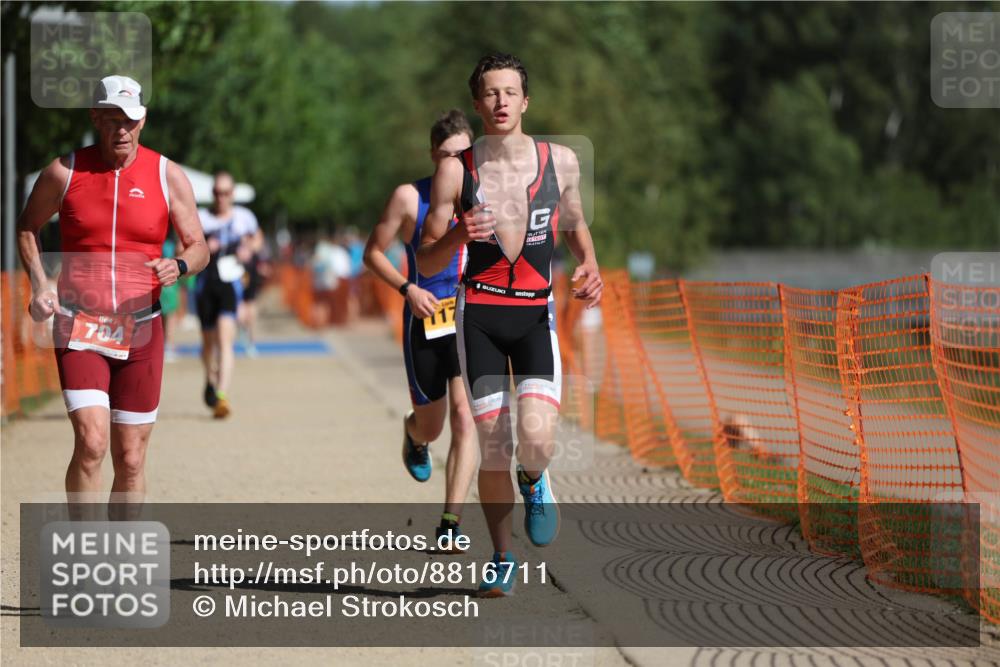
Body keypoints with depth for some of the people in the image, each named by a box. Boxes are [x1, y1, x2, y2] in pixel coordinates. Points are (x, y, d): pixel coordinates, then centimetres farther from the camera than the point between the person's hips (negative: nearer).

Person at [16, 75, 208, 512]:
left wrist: (179, 266, -16)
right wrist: (38, 284, -1)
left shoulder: (168, 177, 2)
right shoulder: (63, 172, 0)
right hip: (78, 328, -2)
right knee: (91, 442, -18)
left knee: (131, 460, 4)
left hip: (141, 331, 2)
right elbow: (27, 226, 15)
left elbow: (199, 248, 7)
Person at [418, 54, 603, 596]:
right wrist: (459, 236, -22)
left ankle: (534, 482, 17)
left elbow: (575, 224, 21)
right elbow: (426, 262, -1)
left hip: (535, 312, 0)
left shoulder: (560, 161, 3)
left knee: (537, 439, -20)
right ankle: (502, 561, 19)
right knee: (493, 450, 0)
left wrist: (589, 266, 1)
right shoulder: (455, 170, -2)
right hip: (478, 314, 0)